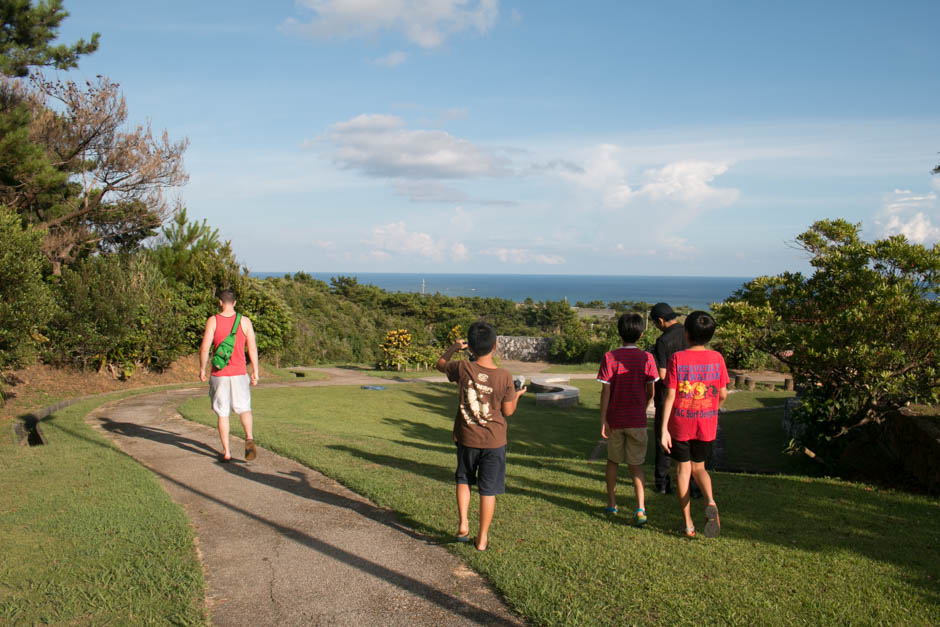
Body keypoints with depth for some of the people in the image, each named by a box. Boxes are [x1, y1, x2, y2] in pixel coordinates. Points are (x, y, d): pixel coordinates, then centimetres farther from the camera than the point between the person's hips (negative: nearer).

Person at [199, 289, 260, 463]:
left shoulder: (213, 321, -5)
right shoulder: (245, 321, -2)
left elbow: (204, 348, -8)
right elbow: (252, 348, -2)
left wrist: (202, 369, 5)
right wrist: (255, 372, 6)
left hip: (219, 374, -1)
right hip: (239, 373, 1)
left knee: (222, 413, 9)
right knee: (244, 408, 15)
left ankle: (226, 452, 11)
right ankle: (249, 438, -11)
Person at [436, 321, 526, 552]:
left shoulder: (462, 368, -13)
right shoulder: (504, 377, -15)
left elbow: (441, 363, 8)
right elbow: (508, 411, -5)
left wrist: (453, 347, 24)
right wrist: (517, 395, 14)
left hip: (466, 437, 1)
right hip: (494, 440, -1)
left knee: (463, 479, 24)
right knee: (488, 489, 10)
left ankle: (463, 524, 14)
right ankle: (482, 538, 19)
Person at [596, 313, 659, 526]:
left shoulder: (610, 357, -8)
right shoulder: (646, 358, -5)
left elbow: (605, 391, -10)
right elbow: (650, 392, -1)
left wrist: (603, 420, -6)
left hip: (615, 420, 0)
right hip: (637, 420, 0)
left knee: (613, 461, 18)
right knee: (636, 465, 6)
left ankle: (611, 503, 29)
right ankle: (640, 509, -9)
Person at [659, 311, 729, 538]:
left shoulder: (677, 359, -11)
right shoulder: (717, 358, -3)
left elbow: (670, 395, -13)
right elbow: (723, 395, 1)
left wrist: (663, 429, -11)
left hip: (680, 424, -2)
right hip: (706, 425, 2)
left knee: (683, 469, 10)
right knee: (698, 467, 19)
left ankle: (688, 524, 12)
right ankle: (710, 502, -9)